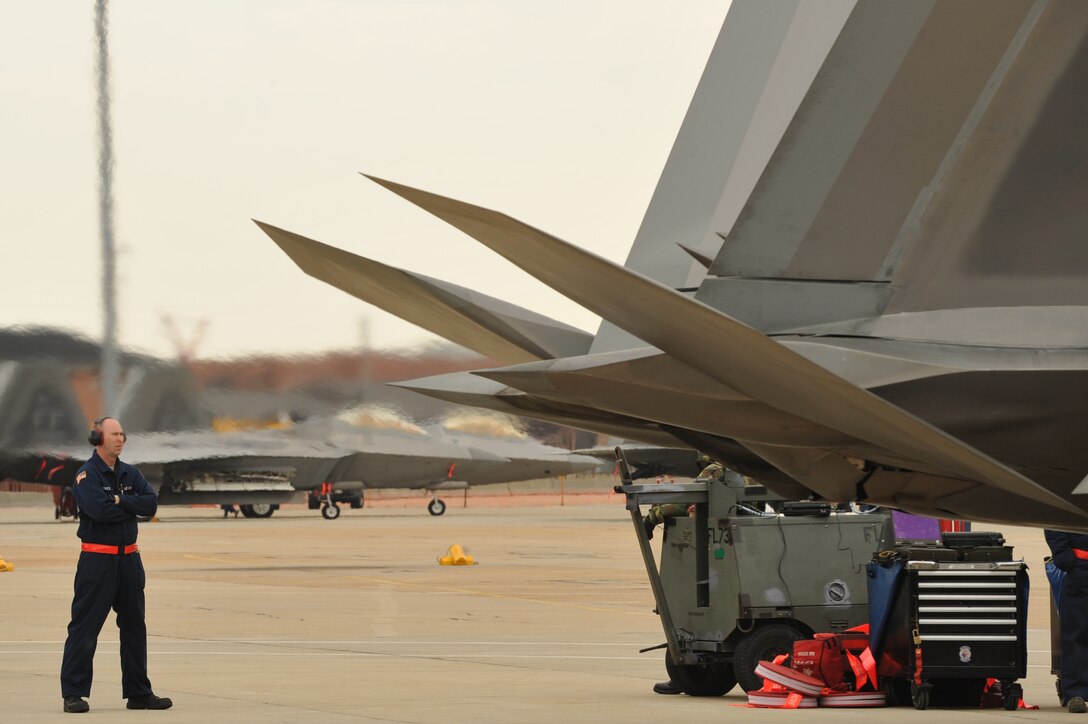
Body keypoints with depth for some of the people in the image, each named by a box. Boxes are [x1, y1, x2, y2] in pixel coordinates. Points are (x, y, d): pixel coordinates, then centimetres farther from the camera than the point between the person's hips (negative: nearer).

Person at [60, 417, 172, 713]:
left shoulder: (130, 474, 11)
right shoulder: (86, 474, -8)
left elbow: (151, 504, -2)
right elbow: (99, 510, -23)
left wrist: (120, 501, -15)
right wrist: (131, 505, -9)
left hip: (129, 558, 7)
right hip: (97, 558, -7)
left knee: (134, 627, 12)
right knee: (84, 628, -6)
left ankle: (138, 692, 20)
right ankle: (73, 694, -3)